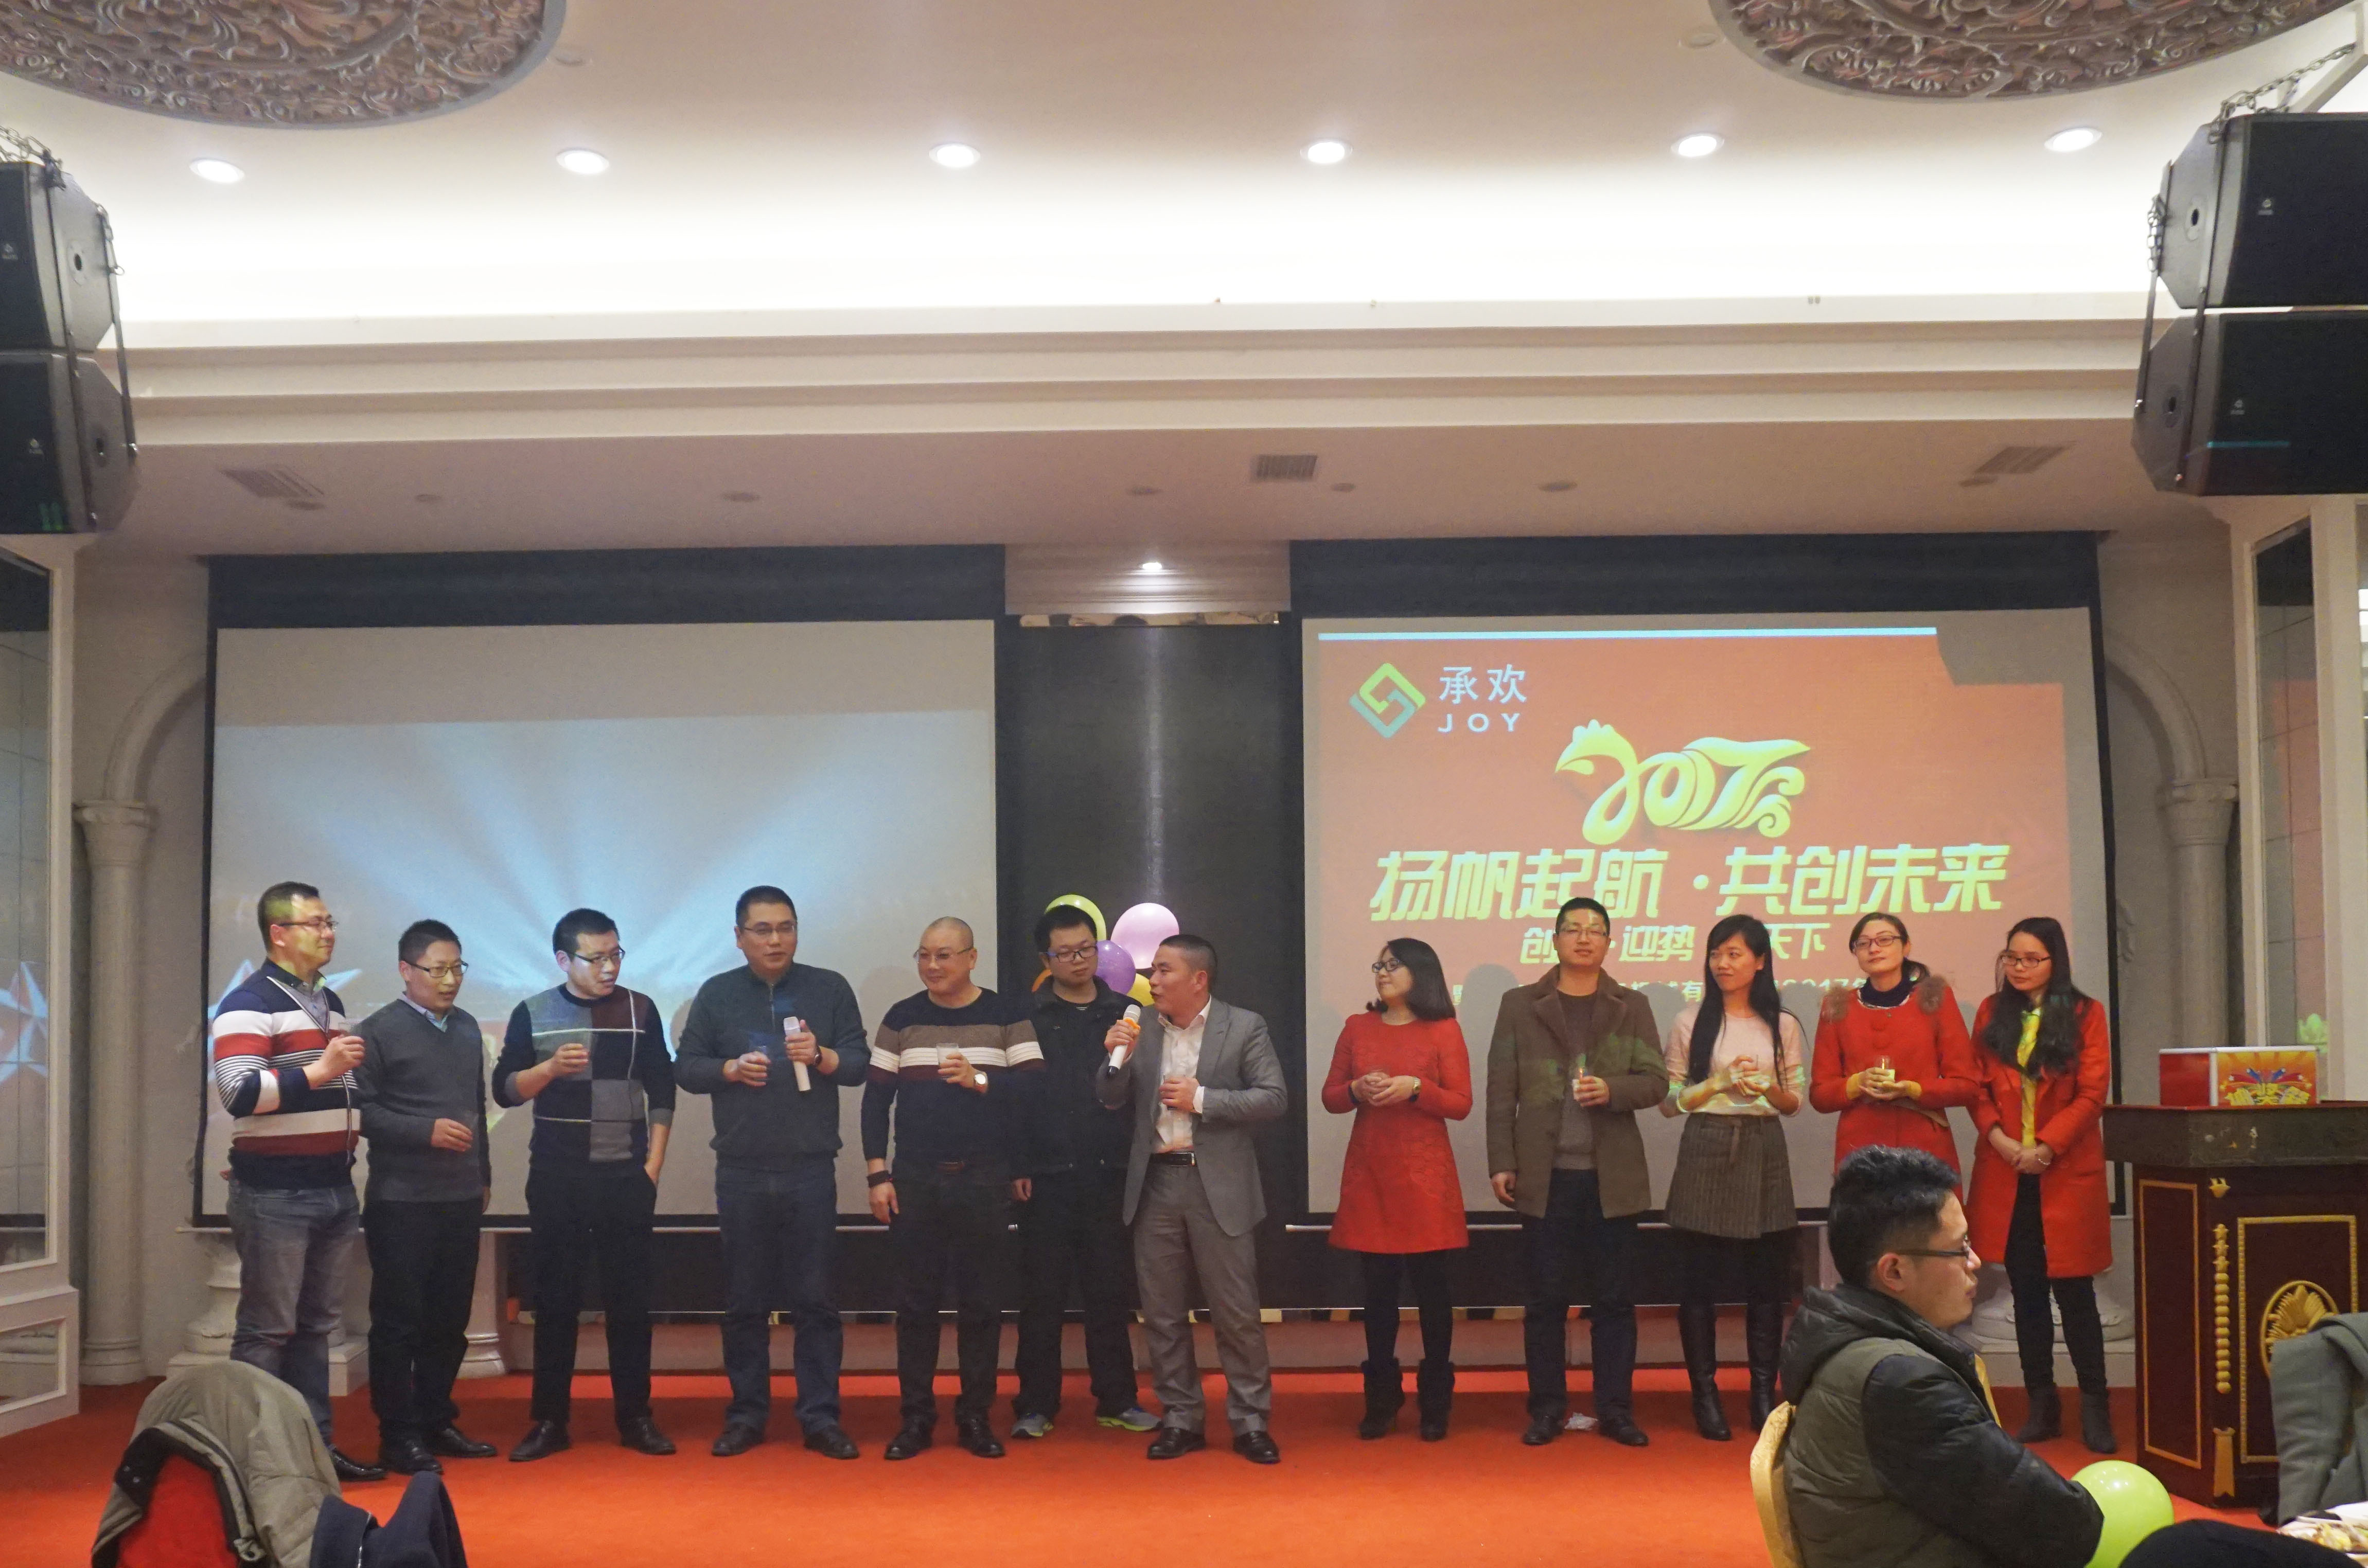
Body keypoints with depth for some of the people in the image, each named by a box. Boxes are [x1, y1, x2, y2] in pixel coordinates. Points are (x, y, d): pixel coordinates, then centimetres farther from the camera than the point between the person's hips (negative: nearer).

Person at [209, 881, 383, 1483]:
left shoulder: (329, 1004, 17)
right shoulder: (249, 1004, -10)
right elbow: (239, 1093, -22)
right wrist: (319, 1070, -24)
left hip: (334, 1187, 8)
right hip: (275, 1192, -8)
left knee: (317, 1324, 12)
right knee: (267, 1330, -3)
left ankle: (316, 1444, 18)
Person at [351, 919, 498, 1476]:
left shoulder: (467, 1028, 14)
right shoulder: (379, 1031, -5)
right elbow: (363, 1112, -12)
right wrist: (426, 1131, -20)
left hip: (461, 1199, 6)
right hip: (402, 1201, -6)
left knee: (450, 1319, 11)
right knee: (400, 1320, 1)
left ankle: (437, 1421, 22)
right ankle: (399, 1435, 8)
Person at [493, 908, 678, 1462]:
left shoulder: (640, 1010, 3)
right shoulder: (533, 1014, 2)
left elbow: (661, 1090, 5)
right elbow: (505, 1089, 1)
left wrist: (653, 1165, -1)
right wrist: (550, 1068, -17)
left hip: (626, 1176, 0)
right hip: (556, 1177, 0)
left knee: (630, 1297, 3)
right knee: (555, 1298, 4)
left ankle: (635, 1417, 11)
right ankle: (549, 1420, 11)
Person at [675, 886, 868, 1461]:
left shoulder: (829, 989, 5)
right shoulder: (717, 994, 8)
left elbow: (859, 1064, 2)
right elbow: (686, 1066, 7)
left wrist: (821, 1057, -18)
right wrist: (731, 1069, -11)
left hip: (811, 1170, -1)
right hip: (741, 1171, 1)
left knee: (815, 1299, 1)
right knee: (745, 1301, 7)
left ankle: (821, 1417, 7)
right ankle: (746, 1415, 16)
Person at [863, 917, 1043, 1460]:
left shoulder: (1007, 1015, 1)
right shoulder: (902, 1019, 5)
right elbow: (876, 1099, 5)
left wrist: (980, 1080, -21)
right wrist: (877, 1175, -1)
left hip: (985, 1180, -1)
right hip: (915, 1180, 1)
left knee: (981, 1302, 4)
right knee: (916, 1301, 4)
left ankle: (976, 1415, 14)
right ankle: (916, 1416, 13)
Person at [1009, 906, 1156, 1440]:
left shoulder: (1124, 1013, 8)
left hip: (1109, 1175, 2)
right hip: (1047, 1177, -2)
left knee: (1112, 1293, 7)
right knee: (1041, 1295, 4)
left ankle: (1116, 1400, 17)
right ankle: (1036, 1405, 13)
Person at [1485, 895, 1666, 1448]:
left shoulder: (1632, 1007, 8)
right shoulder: (1520, 1005, 5)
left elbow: (1656, 1081, 3)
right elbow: (1502, 1091, 2)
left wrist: (1612, 1089, -16)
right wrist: (1501, 1163, -4)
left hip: (1613, 1176, 1)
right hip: (1545, 1175, -1)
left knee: (1615, 1298, 5)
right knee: (1545, 1299, 4)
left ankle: (1615, 1408, 13)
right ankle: (1547, 1408, 13)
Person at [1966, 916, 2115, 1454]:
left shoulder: (2084, 1015, 1)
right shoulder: (1992, 1013, 10)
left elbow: (2092, 1093, -5)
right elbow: (1977, 1087, 7)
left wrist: (2046, 1147, -14)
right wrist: (1999, 1138, -10)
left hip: (2066, 1171, -3)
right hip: (2004, 1172, 3)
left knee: (2073, 1290, -1)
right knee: (2026, 1292, 7)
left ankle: (2095, 1408, 8)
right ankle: (2042, 1405, 14)